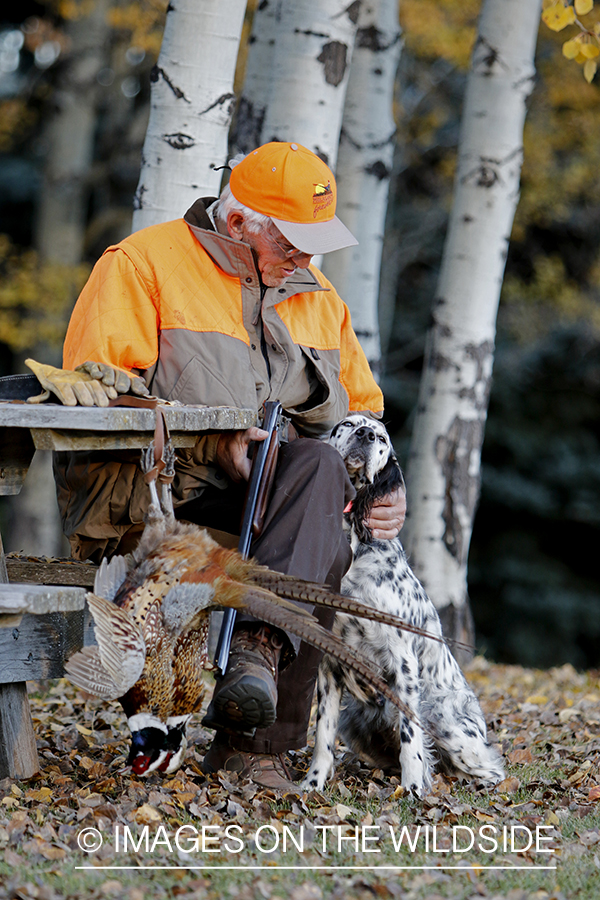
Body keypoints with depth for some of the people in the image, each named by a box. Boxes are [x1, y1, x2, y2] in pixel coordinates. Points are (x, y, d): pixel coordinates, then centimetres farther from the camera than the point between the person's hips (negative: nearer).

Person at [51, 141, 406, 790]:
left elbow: (361, 411, 28)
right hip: (142, 500, -5)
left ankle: (257, 646, -41)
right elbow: (95, 394, -10)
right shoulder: (142, 265, -1)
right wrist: (211, 441, -20)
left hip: (273, 499, 5)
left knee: (320, 467, -31)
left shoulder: (316, 298, 19)